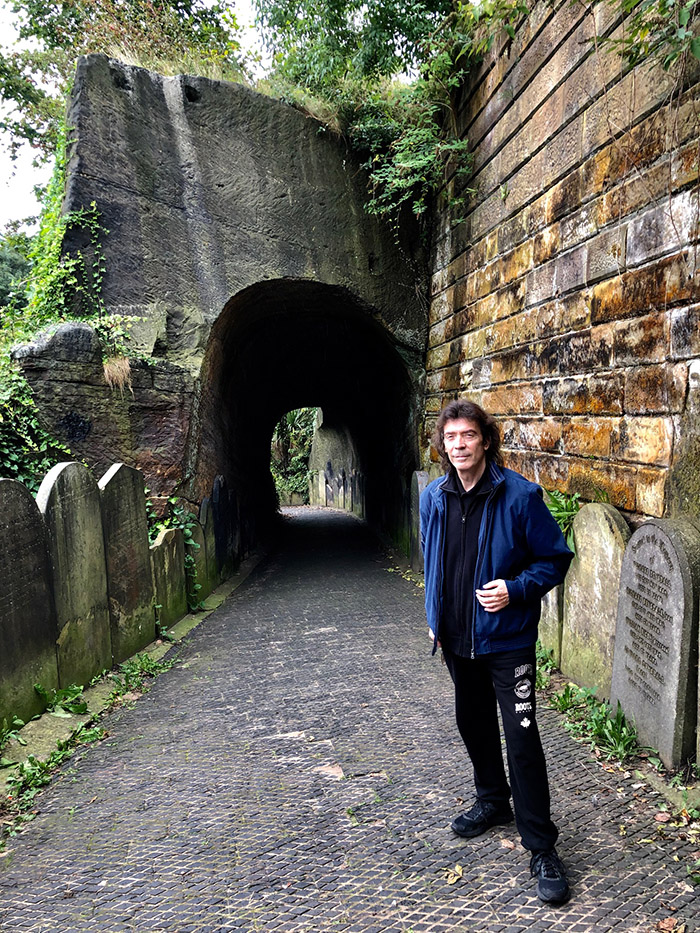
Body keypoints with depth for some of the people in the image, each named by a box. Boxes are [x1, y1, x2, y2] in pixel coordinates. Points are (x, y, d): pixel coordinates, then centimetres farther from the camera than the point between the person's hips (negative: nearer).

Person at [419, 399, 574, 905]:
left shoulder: (520, 494, -16)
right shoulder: (433, 497, 1)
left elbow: (556, 558, -9)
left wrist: (515, 588, -24)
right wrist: (435, 616, 13)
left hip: (507, 639, -5)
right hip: (457, 637, 6)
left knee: (521, 739, -4)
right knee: (473, 722, 21)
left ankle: (542, 848, 13)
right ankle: (493, 801, 45)